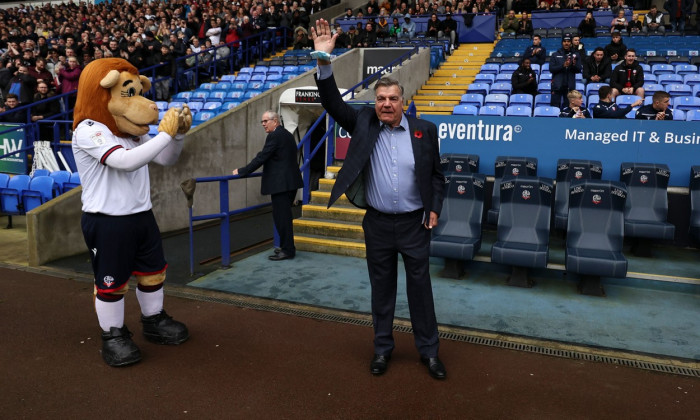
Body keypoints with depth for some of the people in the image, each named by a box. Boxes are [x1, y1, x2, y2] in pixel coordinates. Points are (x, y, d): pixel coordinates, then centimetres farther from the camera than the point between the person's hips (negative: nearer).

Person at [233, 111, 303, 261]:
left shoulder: (274, 136, -13)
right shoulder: (287, 134, 17)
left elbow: (261, 158, -16)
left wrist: (242, 171, -10)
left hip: (281, 184, -10)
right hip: (291, 181, 10)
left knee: (281, 216, -4)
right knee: (284, 215, 16)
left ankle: (287, 250, 1)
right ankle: (287, 247, 24)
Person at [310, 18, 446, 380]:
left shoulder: (424, 130, -1)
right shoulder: (363, 123, 0)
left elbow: (436, 175, 5)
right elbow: (334, 104, -12)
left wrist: (434, 209, -5)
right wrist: (324, 62, -23)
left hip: (415, 223, -1)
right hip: (377, 224, 1)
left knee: (420, 285, 9)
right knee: (381, 287, 13)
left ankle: (429, 350, 24)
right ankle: (382, 347, 29)